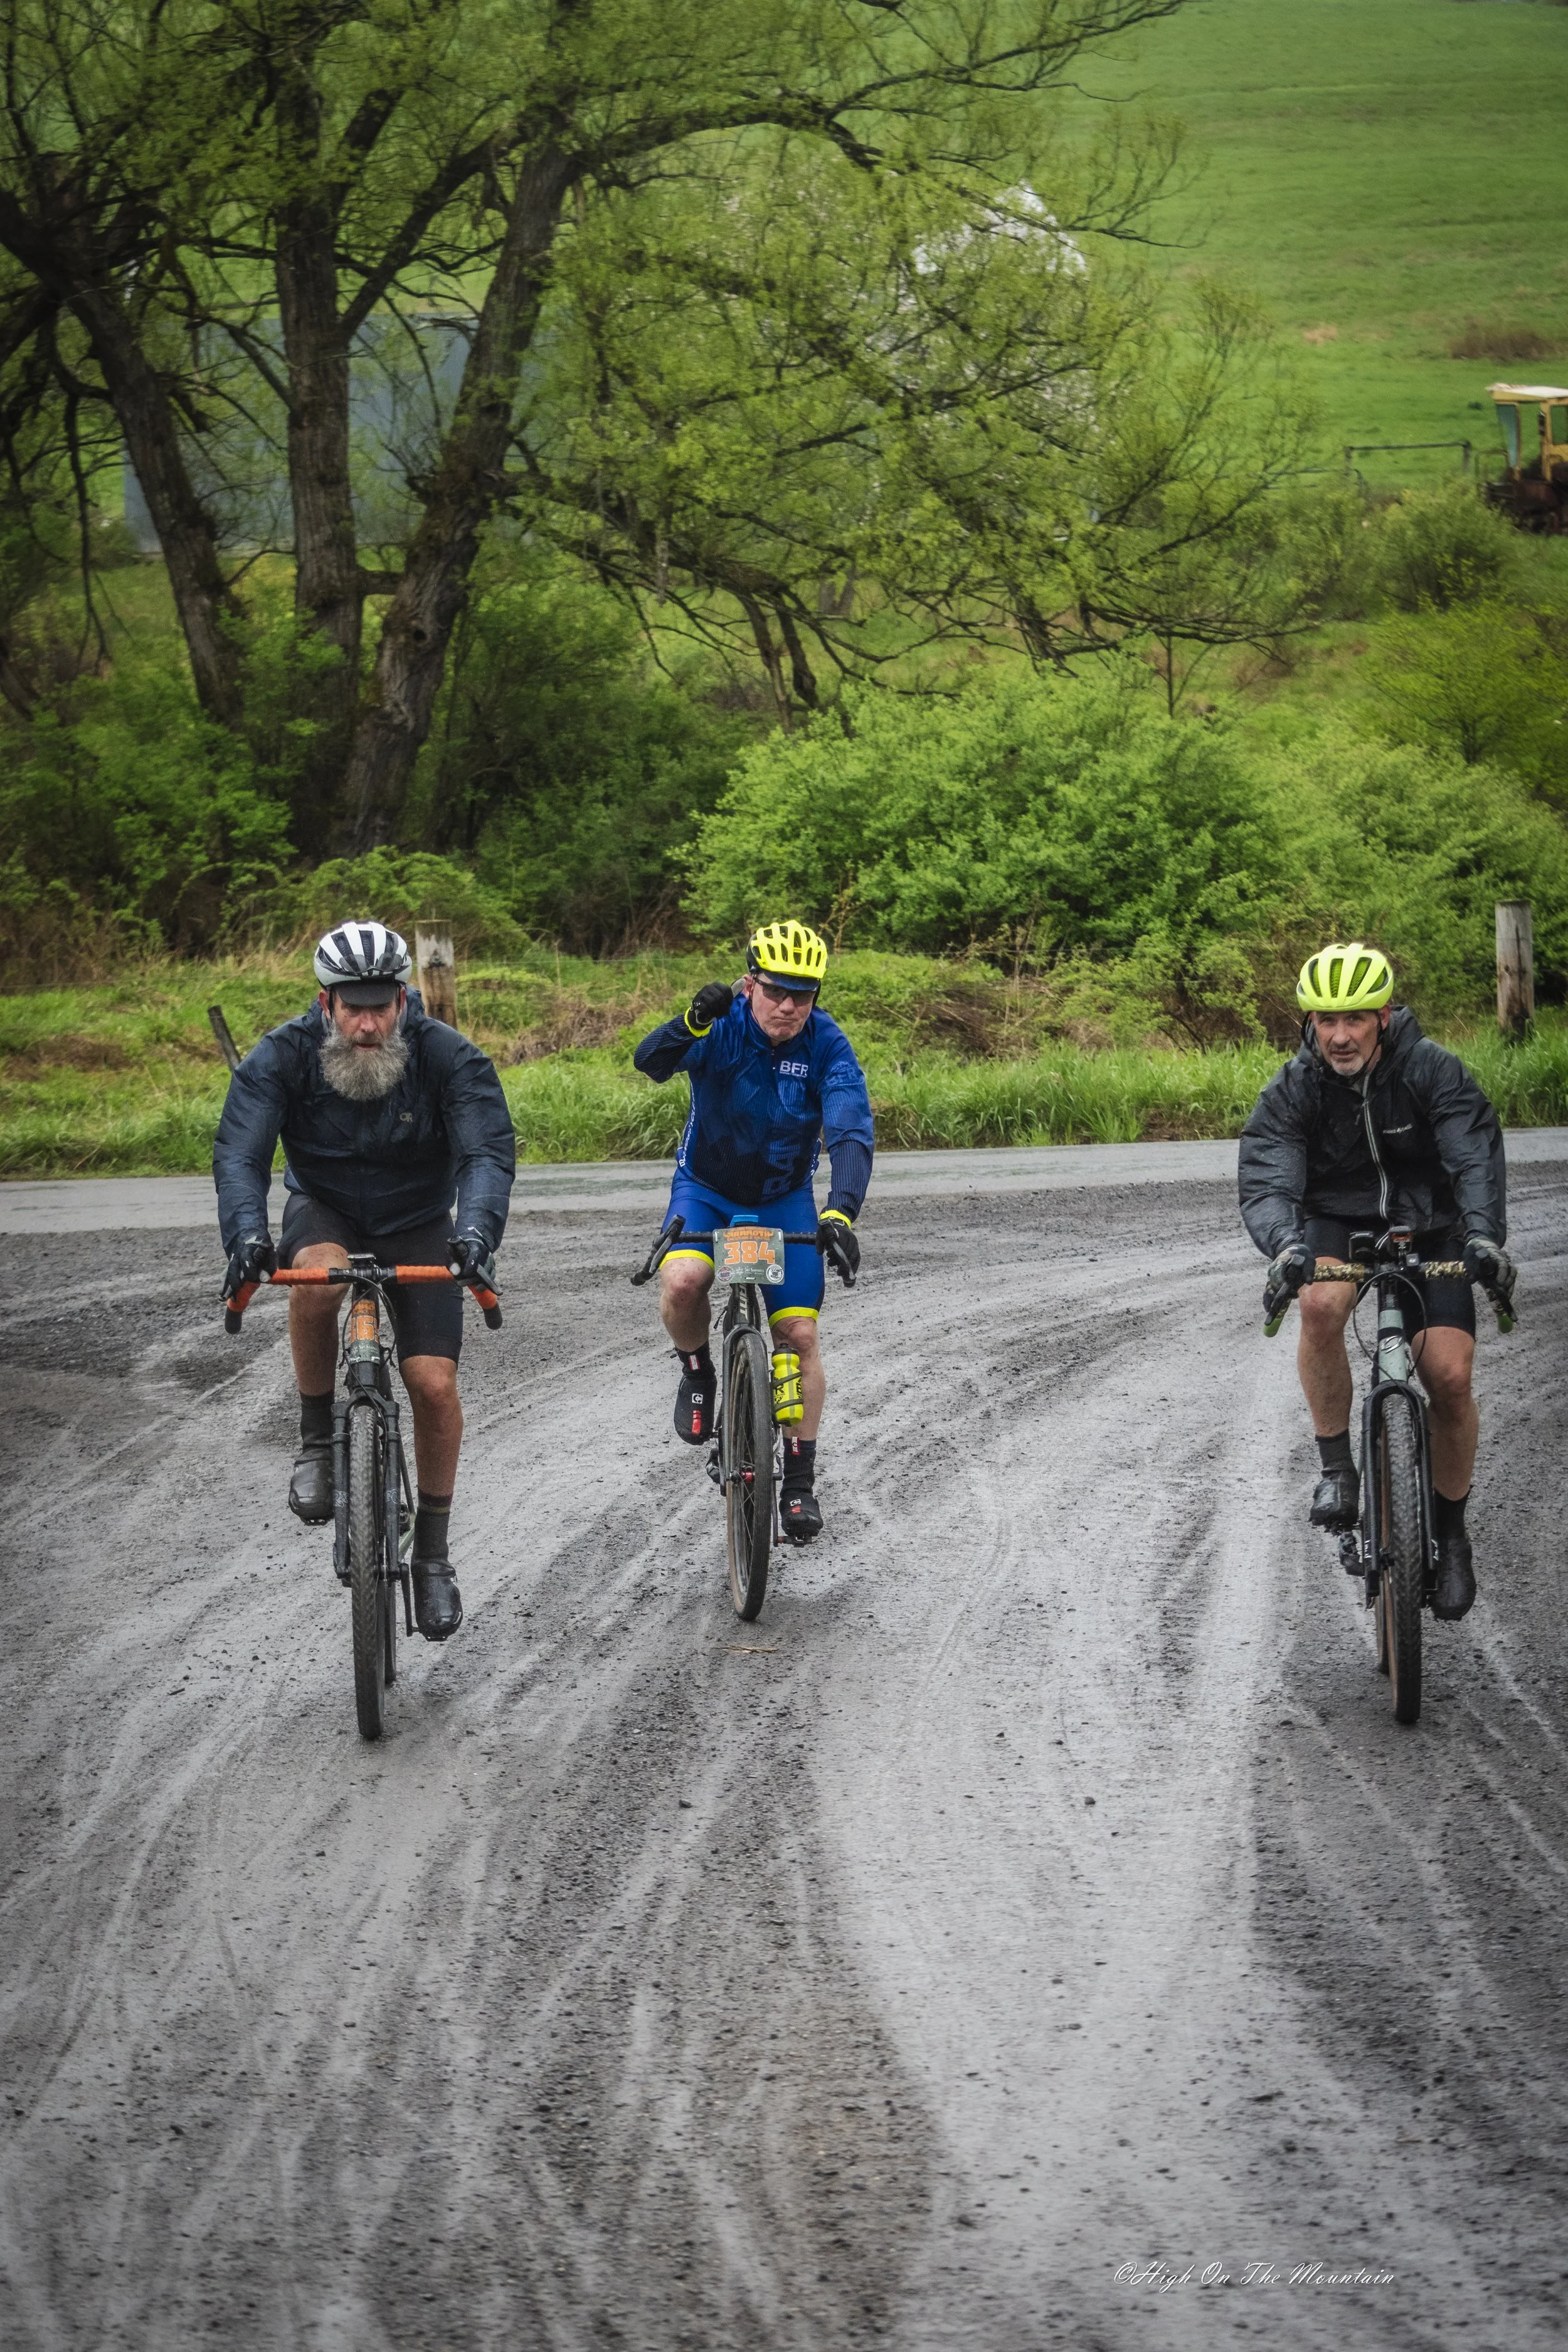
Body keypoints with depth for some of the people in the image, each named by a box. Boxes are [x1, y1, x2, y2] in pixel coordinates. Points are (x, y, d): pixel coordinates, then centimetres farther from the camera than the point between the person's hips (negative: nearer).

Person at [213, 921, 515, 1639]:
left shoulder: (449, 1059, -22)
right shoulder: (281, 1058, -20)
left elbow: (489, 1151, -31)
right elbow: (239, 1153, -28)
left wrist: (476, 1232, -50)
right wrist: (247, 1234, -48)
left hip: (418, 1228, 1)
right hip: (325, 1213, 0)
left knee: (434, 1384, -13)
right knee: (320, 1275, -37)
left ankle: (432, 1555, 5)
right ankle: (317, 1441, -17)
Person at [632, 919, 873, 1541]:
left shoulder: (826, 1044, -21)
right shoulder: (723, 1028, -23)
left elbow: (851, 1132, -31)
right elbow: (650, 1063, -41)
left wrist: (841, 1212, -48)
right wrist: (693, 1023, -63)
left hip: (785, 1198, 1)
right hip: (707, 1187, -1)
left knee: (799, 1334, -5)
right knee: (682, 1283, -30)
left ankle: (800, 1481, 9)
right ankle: (697, 1373, 1)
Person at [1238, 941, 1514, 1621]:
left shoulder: (1434, 1072, -18)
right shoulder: (1291, 1092, -15)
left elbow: (1476, 1157, -28)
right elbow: (1266, 1181, -26)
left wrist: (1485, 1235, -48)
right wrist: (1284, 1245, -49)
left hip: (1427, 1228, 0)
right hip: (1338, 1223, 0)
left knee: (1449, 1376, -16)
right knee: (1320, 1305, -35)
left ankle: (1451, 1531, 7)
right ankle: (1337, 1469, -18)